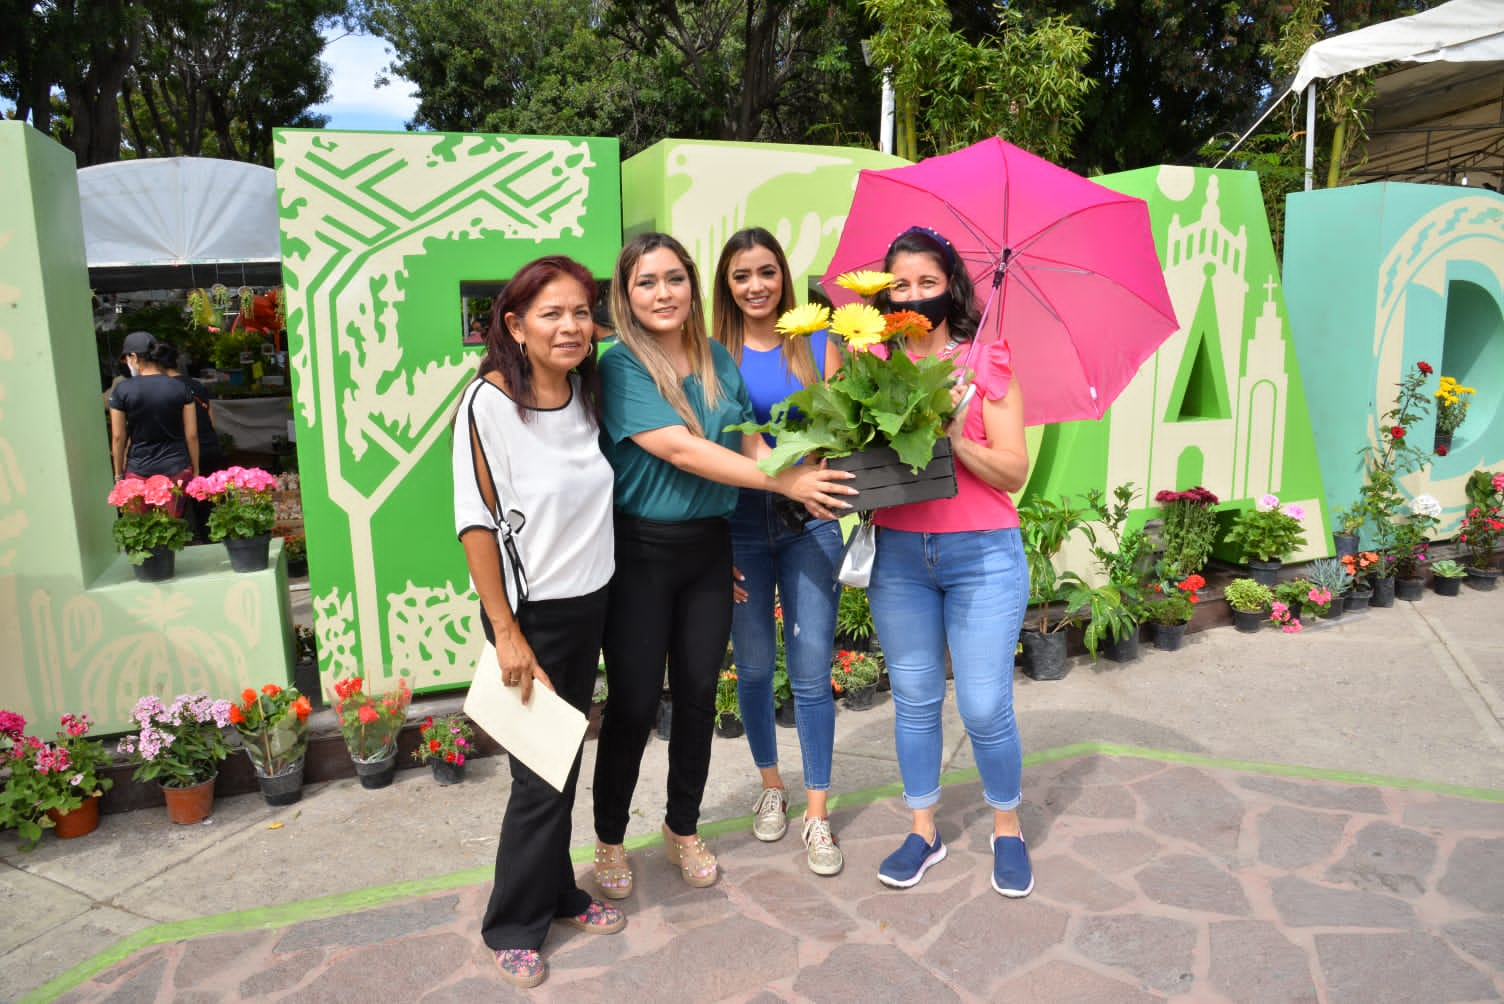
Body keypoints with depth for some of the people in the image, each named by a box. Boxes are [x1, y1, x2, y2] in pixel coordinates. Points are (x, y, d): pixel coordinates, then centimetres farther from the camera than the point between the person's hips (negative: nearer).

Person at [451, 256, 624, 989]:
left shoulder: (588, 394, 3)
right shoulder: (489, 402, -15)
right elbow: (476, 524, -15)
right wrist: (508, 634, -16)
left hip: (590, 605, 6)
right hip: (531, 614, -5)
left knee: (564, 762, 15)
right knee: (541, 776, 3)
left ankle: (558, 895, 35)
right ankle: (514, 925, 24)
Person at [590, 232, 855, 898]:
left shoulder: (719, 361, 6)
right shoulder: (620, 366, -11)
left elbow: (749, 442, 9)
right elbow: (680, 449, -21)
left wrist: (807, 482, -11)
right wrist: (784, 482, -23)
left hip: (708, 545, 5)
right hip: (639, 550, -5)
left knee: (698, 693, 12)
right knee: (633, 702, 2)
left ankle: (683, 830, 33)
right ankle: (609, 840, 25)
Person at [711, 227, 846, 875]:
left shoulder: (817, 345, 4)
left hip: (807, 524, 0)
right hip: (739, 529, 1)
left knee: (811, 669, 0)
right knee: (753, 666, 12)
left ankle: (816, 814, 14)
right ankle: (770, 785, 34)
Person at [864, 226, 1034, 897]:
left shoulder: (987, 364, -1)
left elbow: (1015, 471, -5)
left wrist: (956, 438, -20)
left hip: (982, 553, -2)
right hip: (899, 553, 3)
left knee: (985, 709, 0)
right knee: (914, 699, 11)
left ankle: (1007, 829, 27)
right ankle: (923, 830, 29)